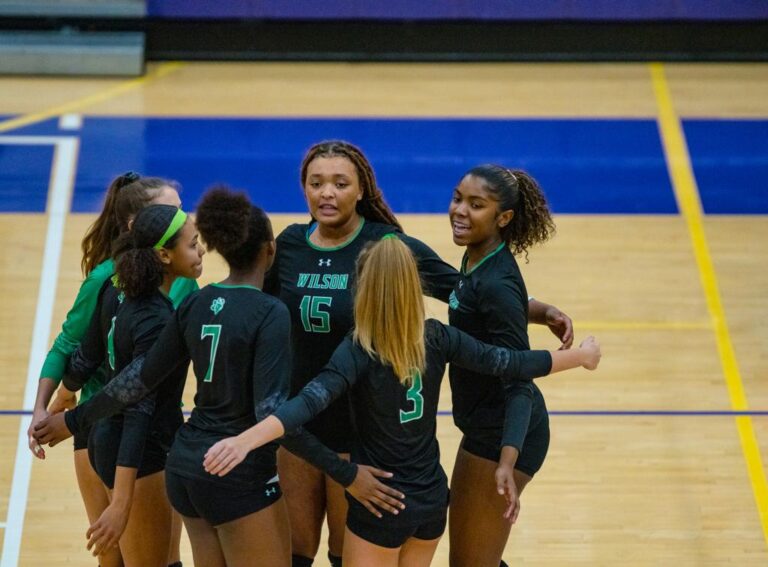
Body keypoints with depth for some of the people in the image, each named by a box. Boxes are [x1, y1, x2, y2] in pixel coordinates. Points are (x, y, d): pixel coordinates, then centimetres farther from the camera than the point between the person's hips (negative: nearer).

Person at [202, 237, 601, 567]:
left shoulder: (359, 350, -19)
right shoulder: (436, 338, -6)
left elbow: (311, 402, -35)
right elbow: (507, 363, 1)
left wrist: (243, 441, -47)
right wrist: (581, 356, 15)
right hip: (431, 495, 5)